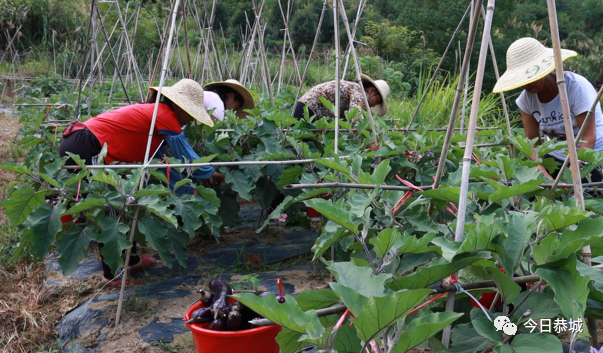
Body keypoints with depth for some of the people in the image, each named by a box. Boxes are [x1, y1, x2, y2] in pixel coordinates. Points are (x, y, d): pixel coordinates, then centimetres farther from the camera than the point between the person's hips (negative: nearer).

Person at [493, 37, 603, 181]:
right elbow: (533, 142, -6)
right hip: (557, 158, 4)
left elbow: (589, 138, -21)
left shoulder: (576, 87, -20)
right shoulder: (526, 99, -8)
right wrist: (544, 174, -23)